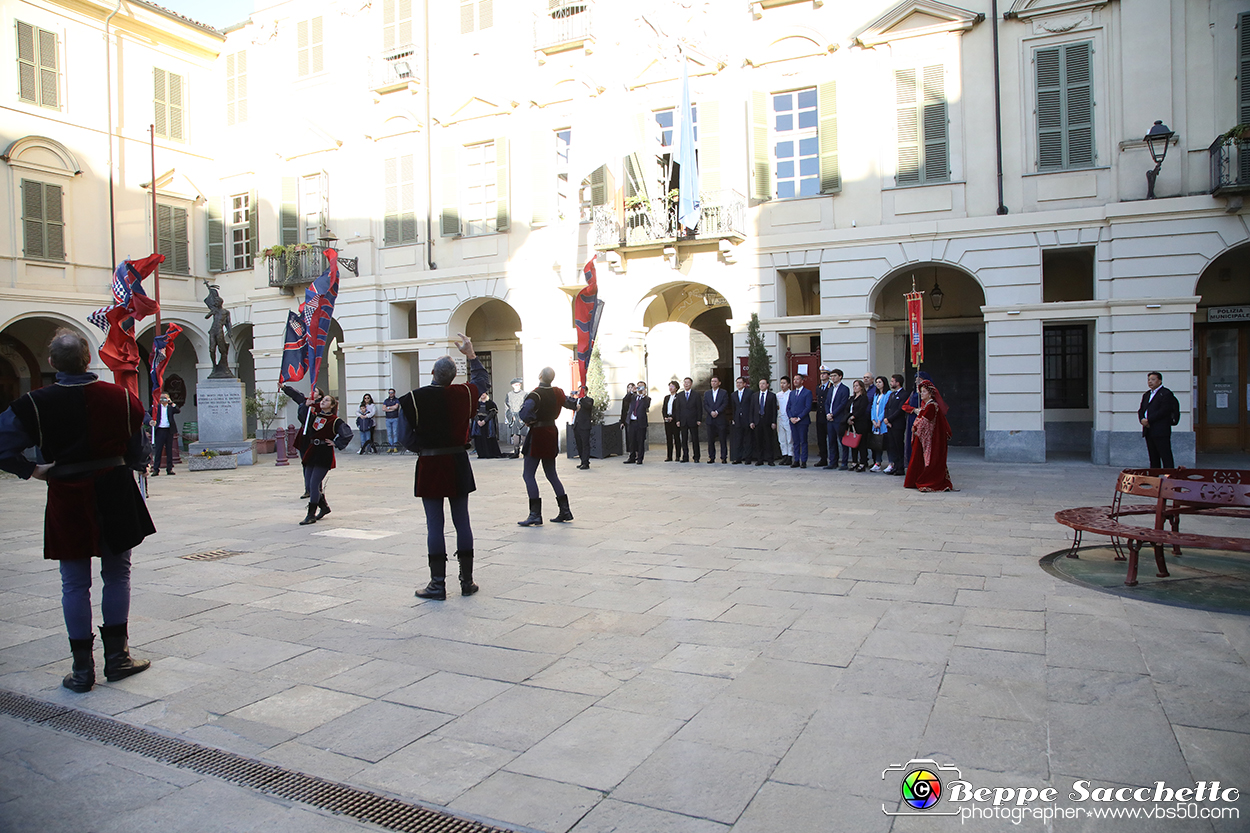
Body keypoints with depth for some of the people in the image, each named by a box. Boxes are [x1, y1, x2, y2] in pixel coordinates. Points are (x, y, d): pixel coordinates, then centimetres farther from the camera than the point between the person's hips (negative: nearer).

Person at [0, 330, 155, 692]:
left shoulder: (35, 404, -8)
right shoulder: (119, 397, -5)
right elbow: (140, 455, 2)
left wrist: (31, 470, 3)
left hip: (67, 502, 0)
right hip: (114, 495, 1)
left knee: (75, 584, 8)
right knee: (117, 575, 13)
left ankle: (82, 668, 14)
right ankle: (117, 656, 17)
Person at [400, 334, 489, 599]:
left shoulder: (415, 398, -11)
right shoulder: (463, 394, -2)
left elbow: (408, 440, -9)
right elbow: (482, 379, 21)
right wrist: (470, 354, 30)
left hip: (430, 467, -3)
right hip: (458, 465, 3)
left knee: (434, 525, 2)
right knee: (462, 522, 9)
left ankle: (437, 584, 6)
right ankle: (467, 581, 16)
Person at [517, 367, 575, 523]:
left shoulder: (535, 394, -17)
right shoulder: (557, 393, 4)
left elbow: (525, 413, -31)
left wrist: (529, 421, -11)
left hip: (538, 434, -7)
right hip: (552, 433, 7)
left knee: (528, 475, -2)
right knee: (551, 474, 16)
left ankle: (535, 515, -6)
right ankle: (565, 511, 15)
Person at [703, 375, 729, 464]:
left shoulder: (724, 392, 5)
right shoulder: (707, 393, 15)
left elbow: (725, 404, -5)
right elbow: (705, 405, 5)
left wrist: (717, 412, -15)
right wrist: (711, 412, -12)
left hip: (721, 419, -3)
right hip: (710, 420, 3)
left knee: (723, 440, -2)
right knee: (710, 440, 3)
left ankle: (724, 457, 2)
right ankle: (711, 457, 8)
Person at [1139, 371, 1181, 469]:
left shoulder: (1166, 394, -5)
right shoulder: (1146, 395, 21)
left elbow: (1164, 411, -15)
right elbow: (1141, 410, 16)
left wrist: (1148, 420, -16)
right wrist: (1142, 420, -5)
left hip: (1161, 431, -8)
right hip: (1148, 432, 8)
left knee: (1166, 458, -6)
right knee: (1153, 459, 10)